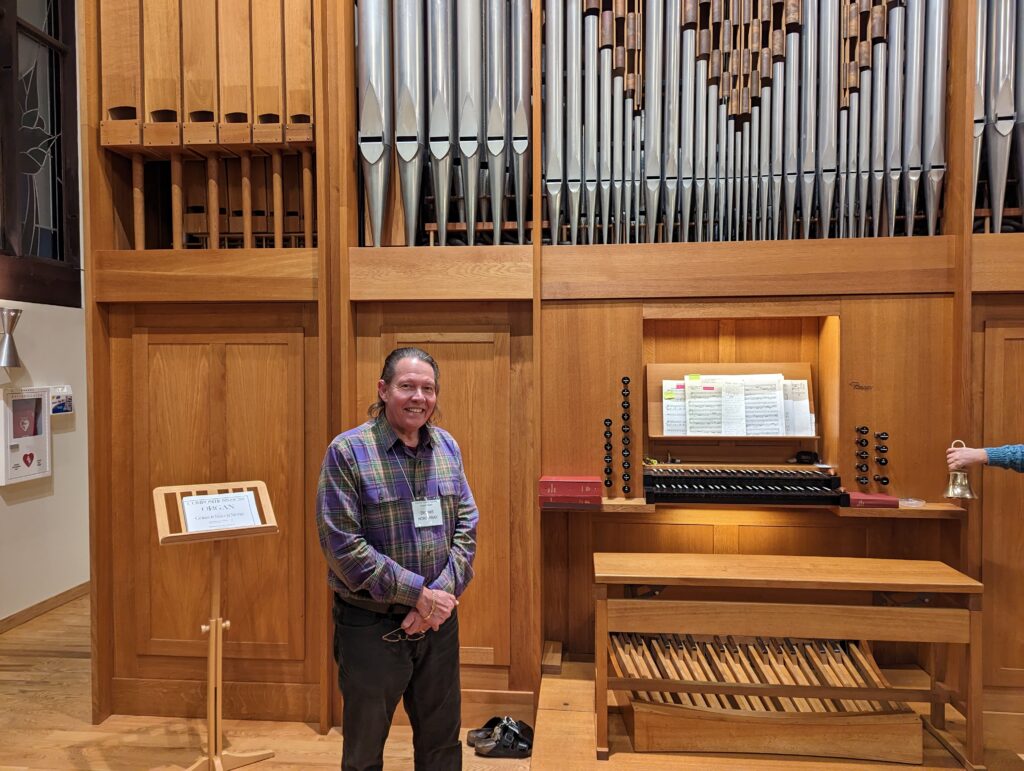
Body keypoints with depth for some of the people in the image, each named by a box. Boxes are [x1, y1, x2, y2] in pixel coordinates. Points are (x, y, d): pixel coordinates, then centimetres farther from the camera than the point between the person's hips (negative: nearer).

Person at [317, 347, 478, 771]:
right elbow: (342, 545, -18)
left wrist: (442, 593, -13)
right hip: (371, 625, -4)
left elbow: (466, 527, 1)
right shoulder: (348, 450, -13)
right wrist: (417, 592, -19)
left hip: (438, 622, 4)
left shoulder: (447, 446, 2)